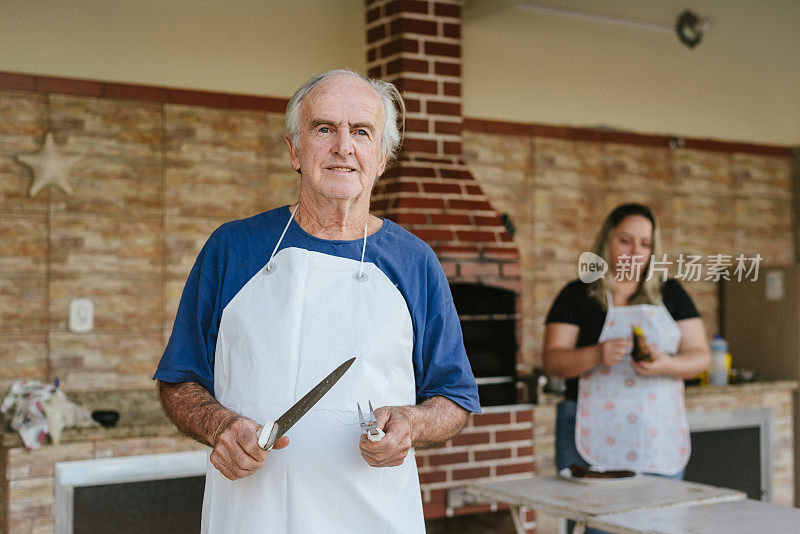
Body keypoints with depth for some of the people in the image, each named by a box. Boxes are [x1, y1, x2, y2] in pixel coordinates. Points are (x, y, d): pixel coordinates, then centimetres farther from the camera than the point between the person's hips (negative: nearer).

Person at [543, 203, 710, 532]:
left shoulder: (671, 294, 12)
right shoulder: (578, 296, 4)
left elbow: (700, 356, 7)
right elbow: (552, 360, -3)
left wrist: (667, 365, -14)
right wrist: (596, 355, -21)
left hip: (659, 436, 2)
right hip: (593, 437, -2)